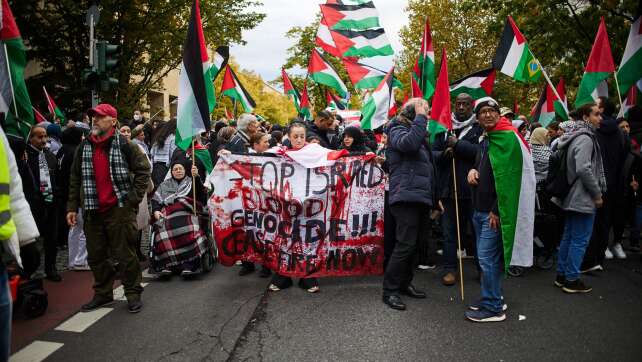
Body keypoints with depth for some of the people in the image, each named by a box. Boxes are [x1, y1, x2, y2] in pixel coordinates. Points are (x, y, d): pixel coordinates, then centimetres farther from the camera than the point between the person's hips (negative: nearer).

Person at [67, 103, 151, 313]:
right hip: (92, 210, 6)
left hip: (120, 209, -5)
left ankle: (133, 293, 13)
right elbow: (75, 179, 15)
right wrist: (72, 207, 10)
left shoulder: (125, 146, -4)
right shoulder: (84, 148, 11)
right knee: (96, 256, 13)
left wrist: (133, 198, -9)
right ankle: (103, 294, 28)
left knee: (125, 254, 0)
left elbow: (143, 171, -4)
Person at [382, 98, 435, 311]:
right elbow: (409, 143, -27)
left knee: (414, 243, 12)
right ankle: (390, 291, -3)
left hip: (419, 197, 9)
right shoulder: (397, 130, -2)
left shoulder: (418, 133, 25)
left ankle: (405, 283, 23)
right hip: (406, 196, -9)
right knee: (405, 244, -11)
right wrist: (420, 117, -14)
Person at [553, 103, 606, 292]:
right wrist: (597, 194, -14)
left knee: (568, 237, 15)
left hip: (572, 196, 10)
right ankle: (571, 280, 6)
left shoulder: (575, 136, 13)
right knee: (580, 240, -2)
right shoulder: (585, 138, -17)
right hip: (583, 198, -10)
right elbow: (584, 169, -25)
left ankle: (562, 275, 23)